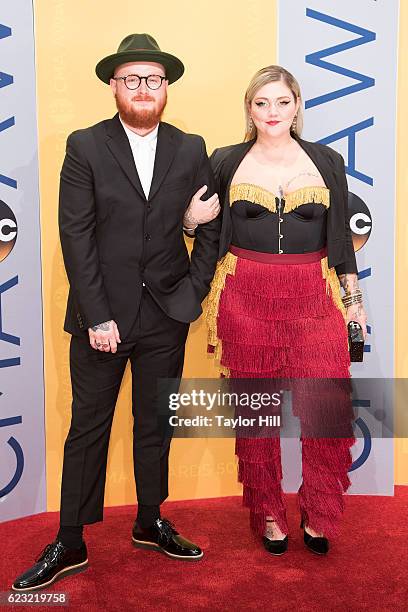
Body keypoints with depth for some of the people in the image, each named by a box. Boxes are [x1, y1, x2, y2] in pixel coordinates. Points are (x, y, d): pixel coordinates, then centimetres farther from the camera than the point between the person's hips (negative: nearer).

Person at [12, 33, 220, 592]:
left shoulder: (191, 150, 5)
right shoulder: (85, 147, -3)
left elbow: (212, 227, 9)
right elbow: (76, 237, -9)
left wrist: (194, 289, -2)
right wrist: (97, 317, -14)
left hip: (166, 316, 3)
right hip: (102, 315, -2)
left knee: (155, 424, 15)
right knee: (88, 427, 6)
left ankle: (150, 523, 33)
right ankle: (70, 544, 20)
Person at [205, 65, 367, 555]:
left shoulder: (327, 162, 7)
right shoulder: (226, 162, 5)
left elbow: (340, 237, 11)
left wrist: (353, 298, 10)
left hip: (312, 297, 0)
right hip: (246, 298, 0)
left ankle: (318, 515, 16)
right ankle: (268, 514, 25)